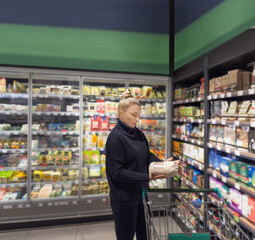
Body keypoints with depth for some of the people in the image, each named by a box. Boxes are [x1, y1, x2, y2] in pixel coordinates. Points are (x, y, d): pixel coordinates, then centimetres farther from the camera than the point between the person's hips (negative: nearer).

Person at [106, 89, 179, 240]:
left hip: (141, 193, 7)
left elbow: (148, 156, 7)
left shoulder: (138, 134, 4)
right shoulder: (115, 137, -19)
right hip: (124, 197, -6)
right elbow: (117, 172, -21)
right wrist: (147, 177, -25)